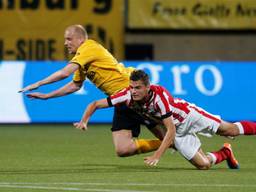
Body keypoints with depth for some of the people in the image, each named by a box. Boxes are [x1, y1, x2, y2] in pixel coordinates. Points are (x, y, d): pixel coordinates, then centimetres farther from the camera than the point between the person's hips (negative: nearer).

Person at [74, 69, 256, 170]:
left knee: (230, 130, -1)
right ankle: (225, 153, 29)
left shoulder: (159, 96, -38)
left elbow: (170, 131, -36)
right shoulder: (127, 96, -26)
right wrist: (84, 121, -36)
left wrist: (157, 156, -43)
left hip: (188, 114, -4)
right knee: (203, 165, -2)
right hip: (178, 131, 4)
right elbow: (95, 104, -18)